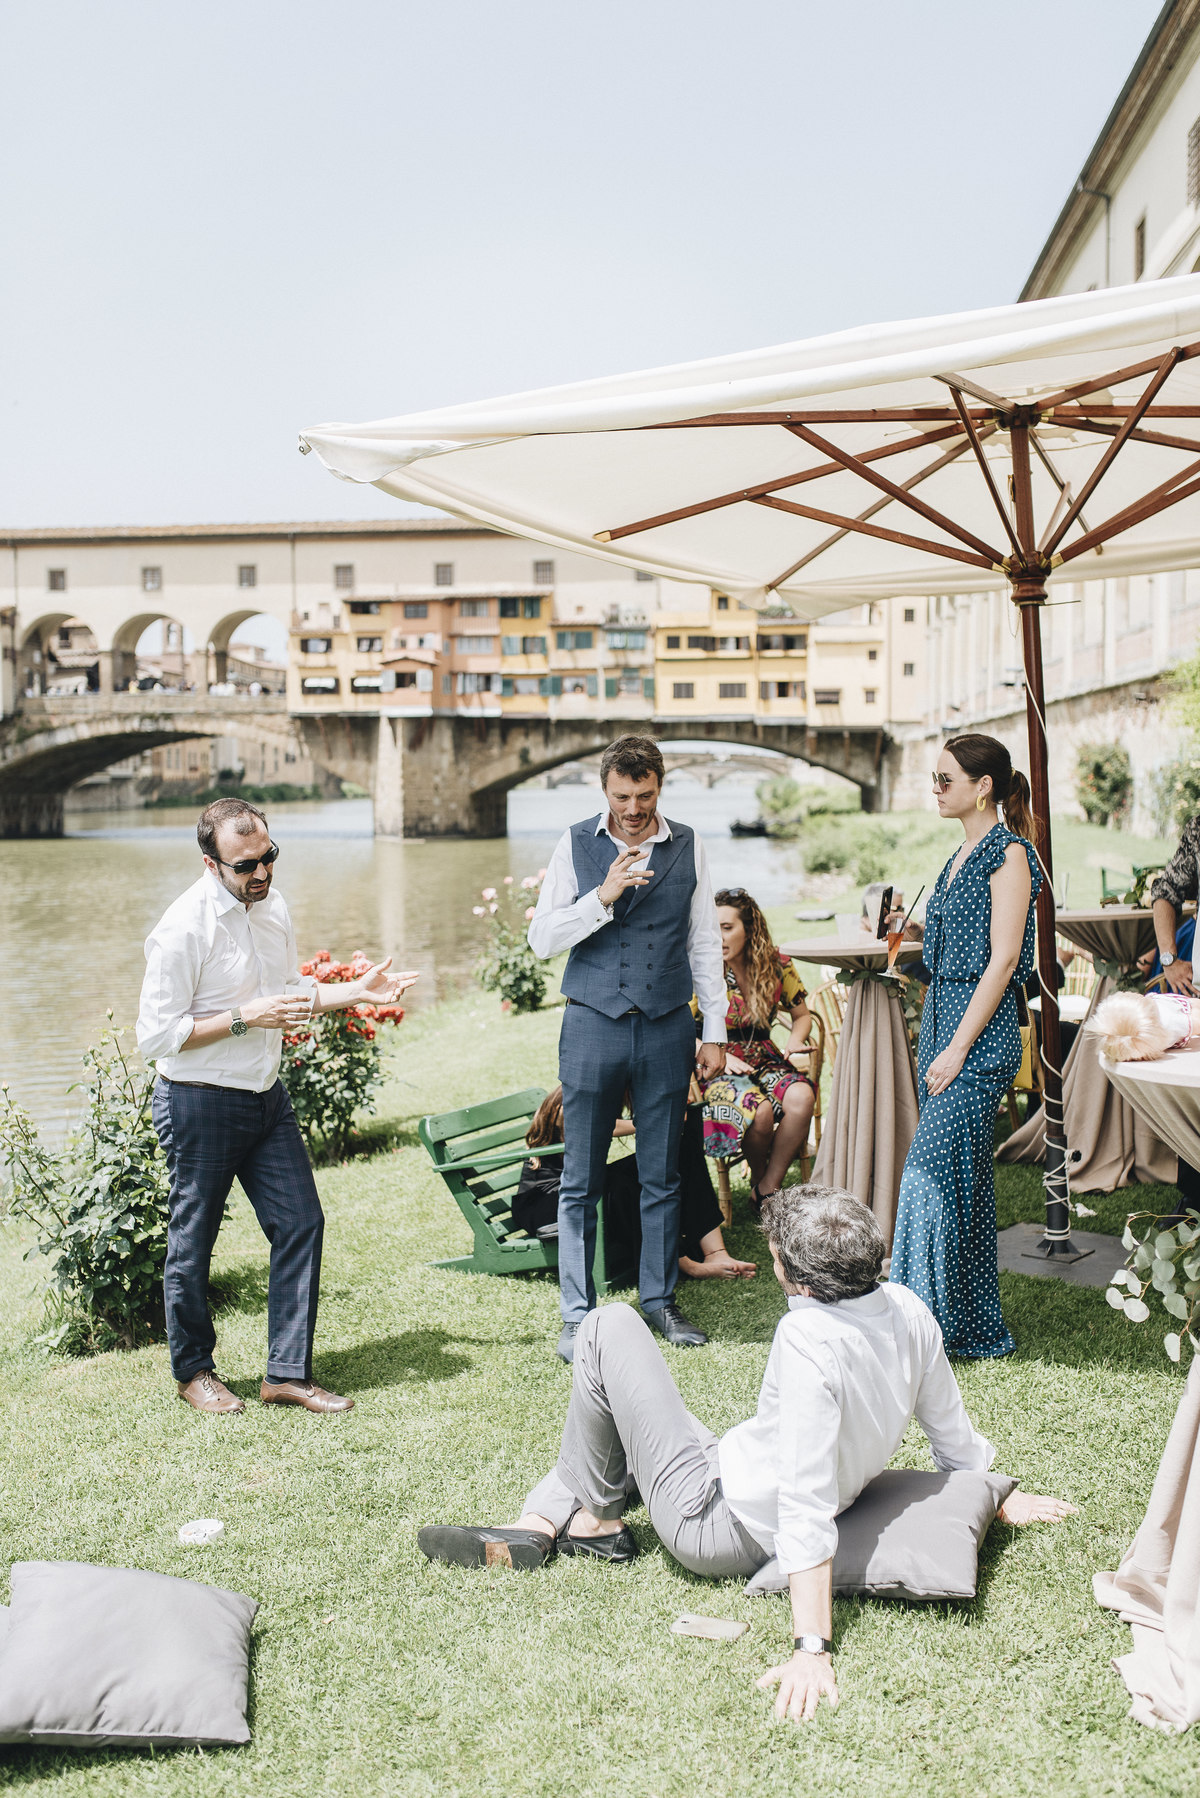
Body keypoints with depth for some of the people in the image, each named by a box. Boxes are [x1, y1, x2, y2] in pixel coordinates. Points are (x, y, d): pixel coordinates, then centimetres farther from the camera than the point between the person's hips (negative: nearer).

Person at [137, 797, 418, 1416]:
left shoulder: (272, 904, 4)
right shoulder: (182, 929, -20)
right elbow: (155, 1037, -18)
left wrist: (356, 991, 6)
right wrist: (243, 1018, -23)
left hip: (266, 1097, 7)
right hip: (199, 1104, -7)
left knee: (300, 1224, 4)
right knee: (192, 1242, 8)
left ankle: (288, 1373, 16)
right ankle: (193, 1371, 29)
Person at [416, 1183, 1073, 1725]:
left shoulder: (809, 1341, -34)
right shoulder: (907, 1310, -10)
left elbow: (807, 1508, -37)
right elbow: (957, 1440, 2)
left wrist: (811, 1649, -36)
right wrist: (1001, 1498, 21)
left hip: (712, 1524, -9)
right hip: (762, 1529, 9)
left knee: (608, 1327, -2)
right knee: (601, 1425, 28)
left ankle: (594, 1519, 14)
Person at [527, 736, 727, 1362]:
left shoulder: (687, 847, 5)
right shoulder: (576, 845, 1)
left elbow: (705, 945, 9)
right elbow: (542, 939, -3)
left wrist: (715, 1032, 7)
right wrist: (603, 895, -17)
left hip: (667, 1029, 1)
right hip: (593, 1027, -1)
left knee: (662, 1176, 10)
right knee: (581, 1181, 3)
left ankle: (658, 1299, 24)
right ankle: (577, 1313, 13)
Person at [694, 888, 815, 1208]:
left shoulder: (777, 966, 1)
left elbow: (802, 1015, 16)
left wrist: (795, 1041, -6)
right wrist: (721, 1056, -18)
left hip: (764, 1058, 3)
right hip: (717, 1067, -3)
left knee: (802, 1096, -30)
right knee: (759, 1111, -34)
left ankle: (767, 1188, -14)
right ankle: (758, 1175, 0)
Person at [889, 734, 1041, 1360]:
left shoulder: (1008, 853, -10)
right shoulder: (963, 855, 16)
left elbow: (1002, 960, -16)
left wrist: (957, 1049, -18)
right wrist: (911, 927, 10)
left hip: (980, 1031, -9)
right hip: (942, 1016, 9)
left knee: (933, 1172, -11)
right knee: (963, 1177, 11)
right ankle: (977, 1328, 19)